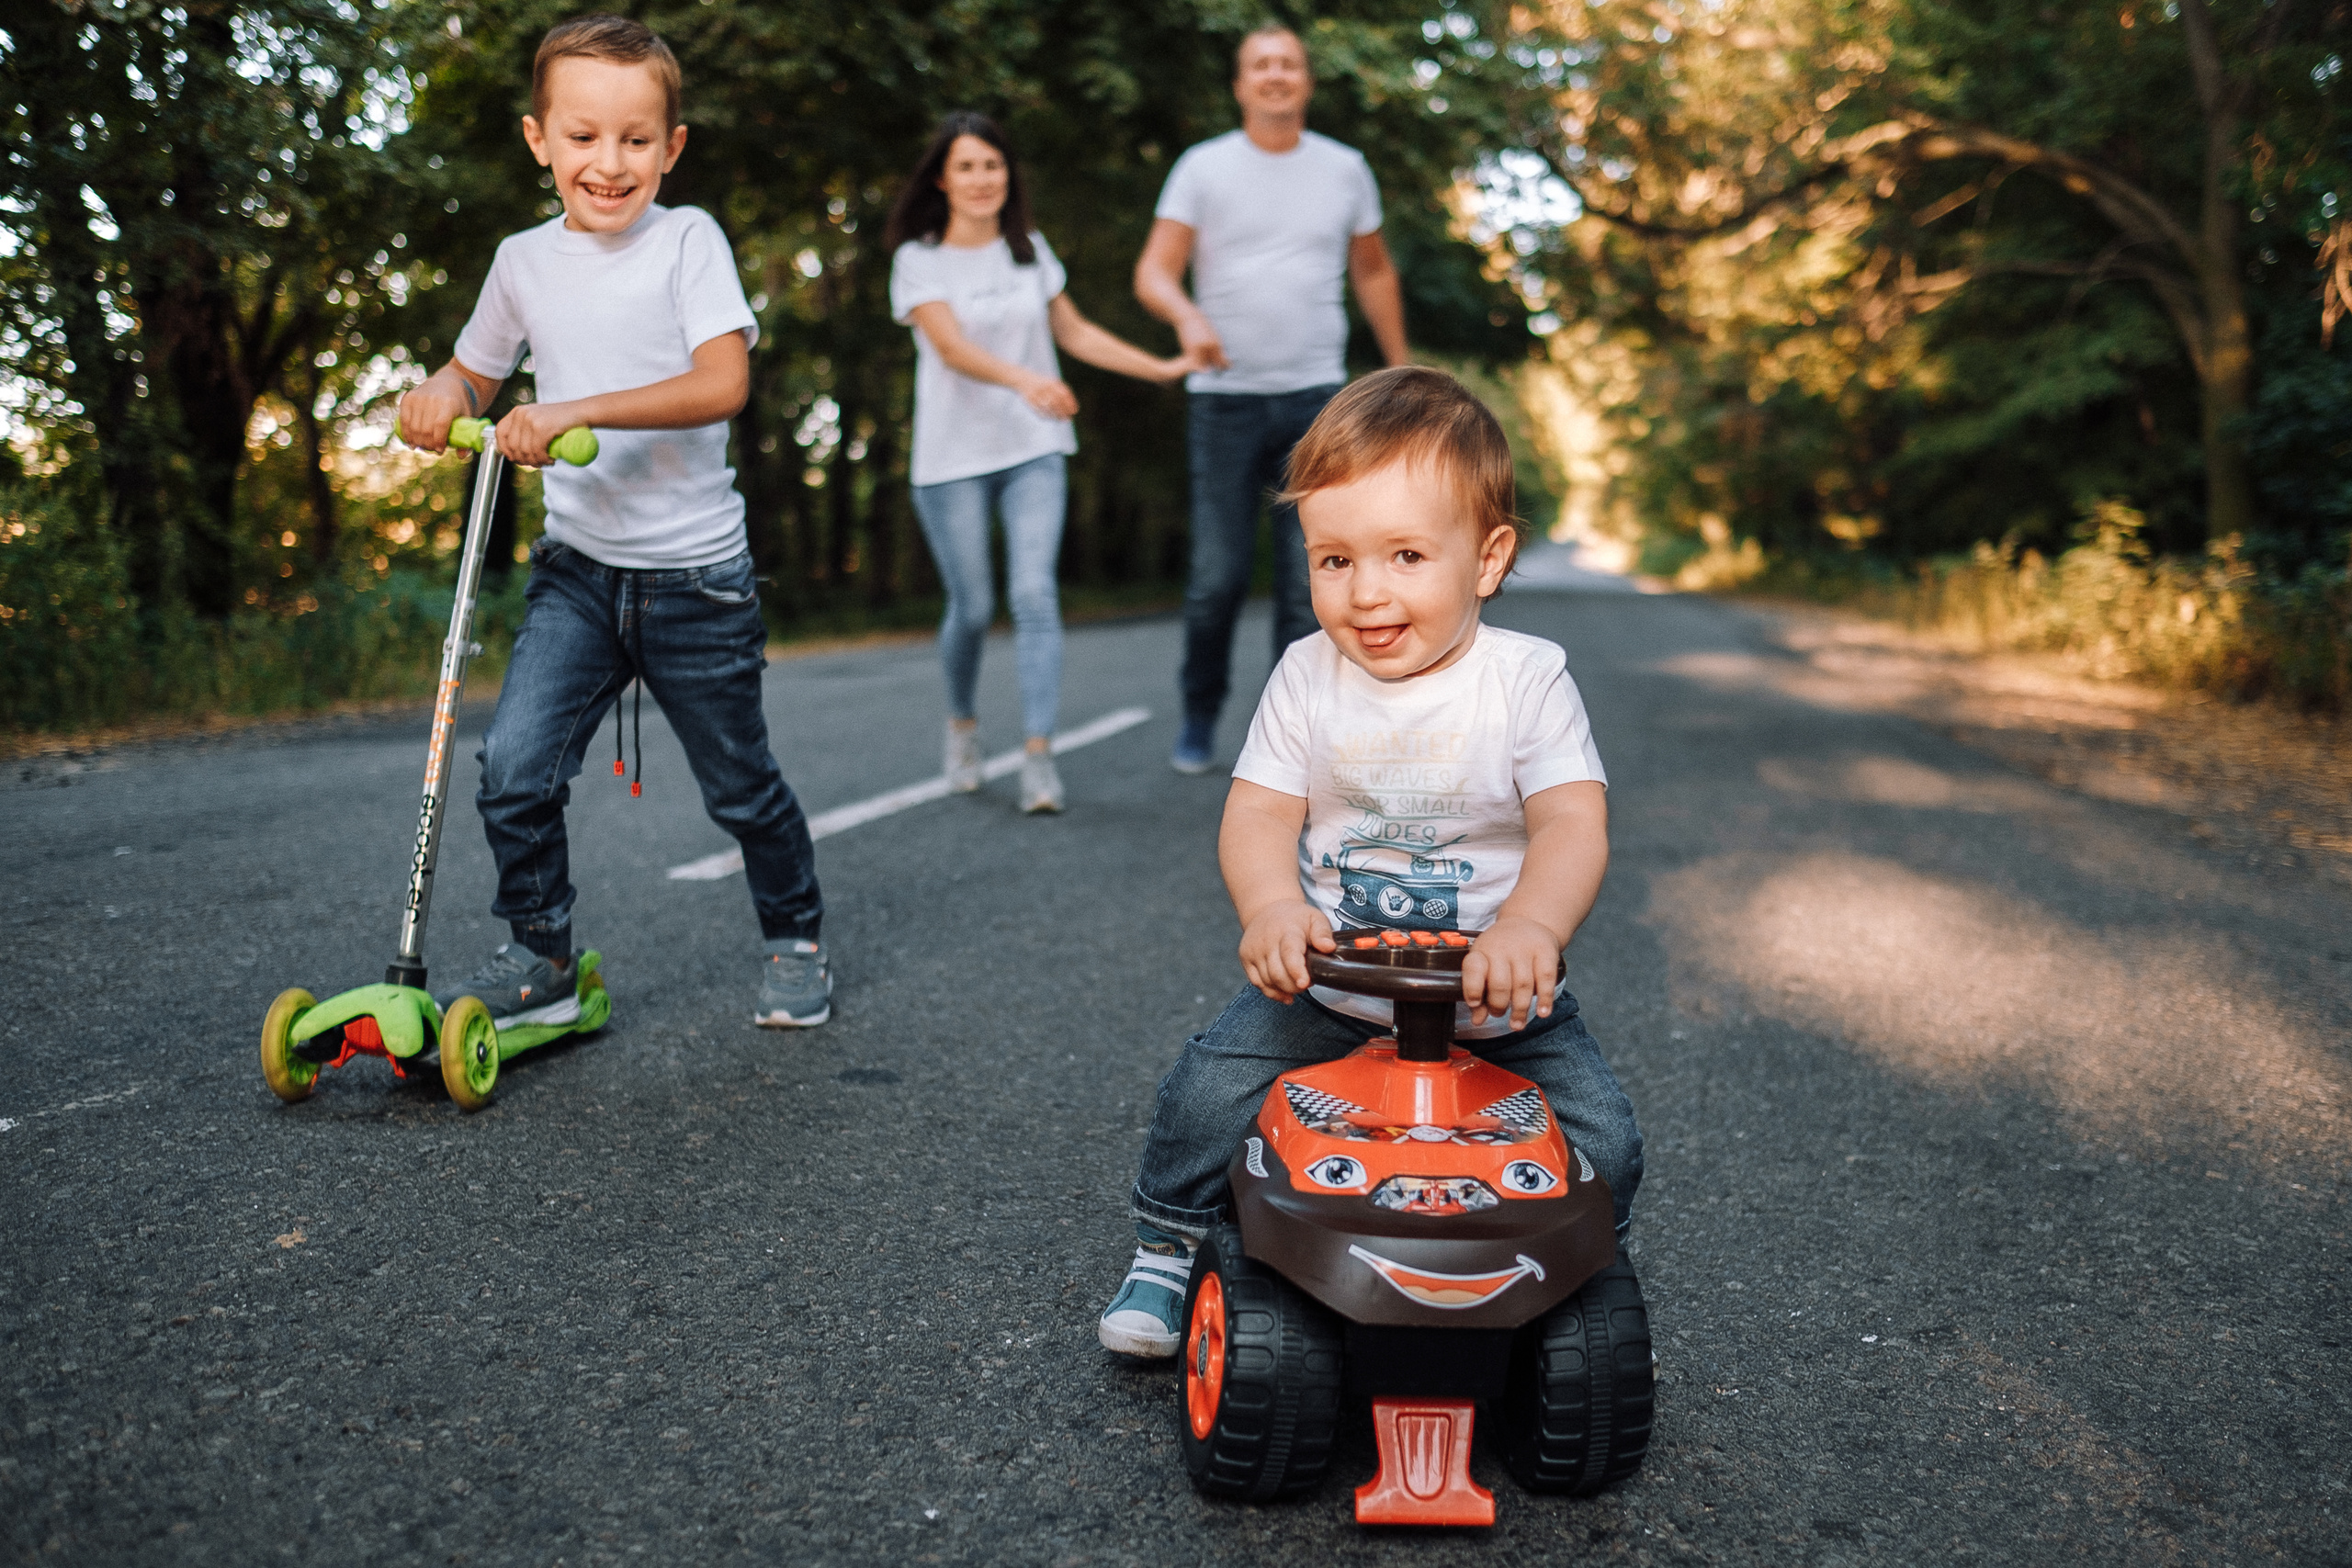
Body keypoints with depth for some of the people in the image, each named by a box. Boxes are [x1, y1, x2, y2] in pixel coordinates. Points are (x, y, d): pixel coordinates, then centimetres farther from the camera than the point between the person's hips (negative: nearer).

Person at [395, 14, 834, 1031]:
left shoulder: (687, 239, -7)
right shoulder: (524, 261, 5)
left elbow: (723, 382, -21)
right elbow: (475, 374, 20)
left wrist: (576, 410, -30)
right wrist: (441, 393, -5)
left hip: (694, 573, -3)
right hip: (577, 565, 3)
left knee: (739, 787, 9)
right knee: (514, 765, -12)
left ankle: (794, 940, 33)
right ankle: (540, 956, 8)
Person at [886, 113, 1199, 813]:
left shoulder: (1030, 250, 10)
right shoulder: (919, 260, -2)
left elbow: (1075, 332, 18)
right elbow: (952, 347, -17)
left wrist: (1164, 367, 13)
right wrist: (1024, 379, -36)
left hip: (1033, 451, 2)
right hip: (953, 458, -2)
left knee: (1034, 595, -12)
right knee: (971, 606, 3)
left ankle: (1039, 757, -13)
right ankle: (962, 725, 31)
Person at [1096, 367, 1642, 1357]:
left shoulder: (1526, 679, -10)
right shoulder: (1308, 678, -3)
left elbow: (1575, 824, -19)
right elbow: (1261, 811, -8)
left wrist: (1530, 926, -40)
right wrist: (1274, 906, -30)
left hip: (1496, 995, -1)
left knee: (1601, 1141, -12)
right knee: (1207, 1094, -14)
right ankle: (1167, 1253, 15)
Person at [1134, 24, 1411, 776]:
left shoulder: (1345, 169, 9)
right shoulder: (1203, 167, 2)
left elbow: (1373, 272, 19)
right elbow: (1154, 272, -6)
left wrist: (1401, 370, 17)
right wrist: (1188, 317, -28)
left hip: (1316, 398, 2)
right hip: (1224, 400, -1)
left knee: (1309, 578, -2)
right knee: (1218, 574, -1)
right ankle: (1200, 716, 22)